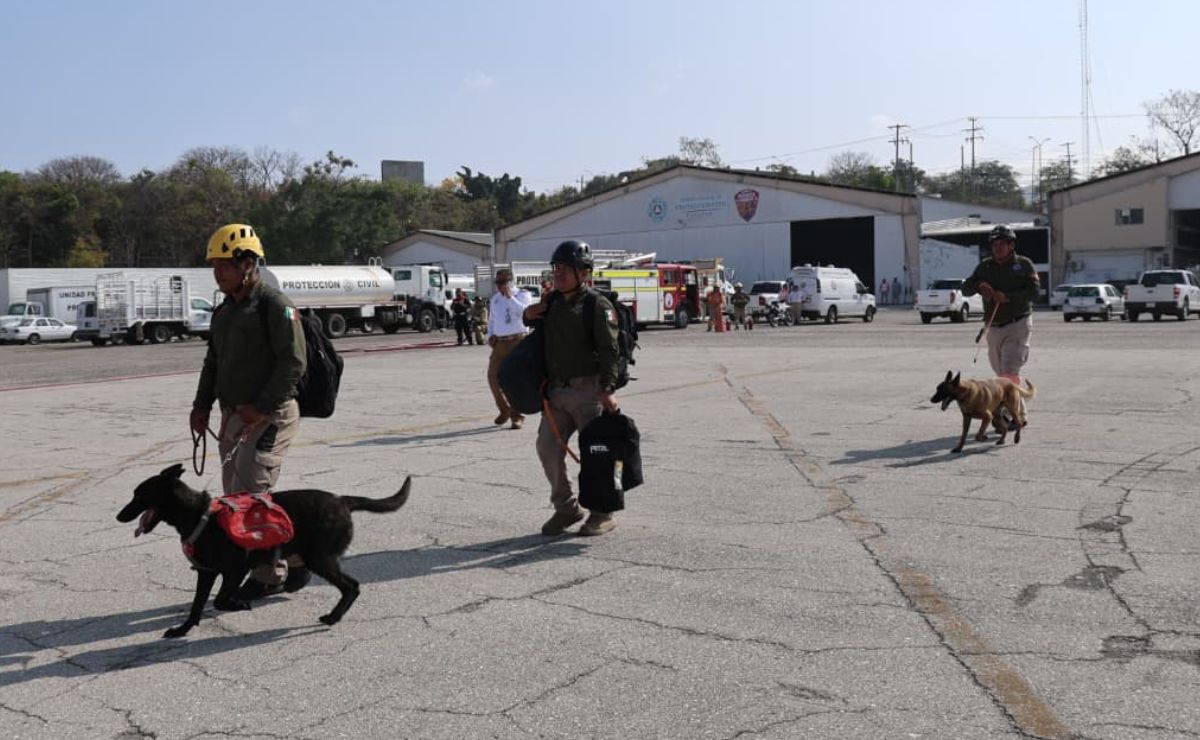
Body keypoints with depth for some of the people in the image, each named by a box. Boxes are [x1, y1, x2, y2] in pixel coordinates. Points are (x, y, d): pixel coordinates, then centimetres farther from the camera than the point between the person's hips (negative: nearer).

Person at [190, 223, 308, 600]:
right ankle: (269, 572, 19)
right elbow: (213, 363, 23)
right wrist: (202, 405, 11)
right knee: (235, 498, 9)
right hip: (233, 415, 9)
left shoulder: (274, 305, -11)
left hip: (269, 417, -9)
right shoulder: (224, 311, 16)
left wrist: (262, 407, -21)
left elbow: (294, 362, -18)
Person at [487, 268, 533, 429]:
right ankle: (504, 410, 18)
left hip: (517, 342, -5)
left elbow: (522, 311, -20)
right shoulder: (495, 299, 18)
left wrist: (509, 296, -16)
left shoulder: (522, 295, 1)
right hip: (499, 343, 5)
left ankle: (517, 415, 5)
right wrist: (490, 335, 12)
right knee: (493, 376, -3)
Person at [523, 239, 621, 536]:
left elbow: (609, 350, -15)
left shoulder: (598, 305, -8)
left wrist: (608, 389, -24)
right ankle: (566, 508, 21)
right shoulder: (553, 301, 14)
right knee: (548, 448, 6)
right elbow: (538, 323, 36)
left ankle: (603, 513, 13)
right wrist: (528, 315, 11)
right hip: (556, 390, 7)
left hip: (587, 390, -7)